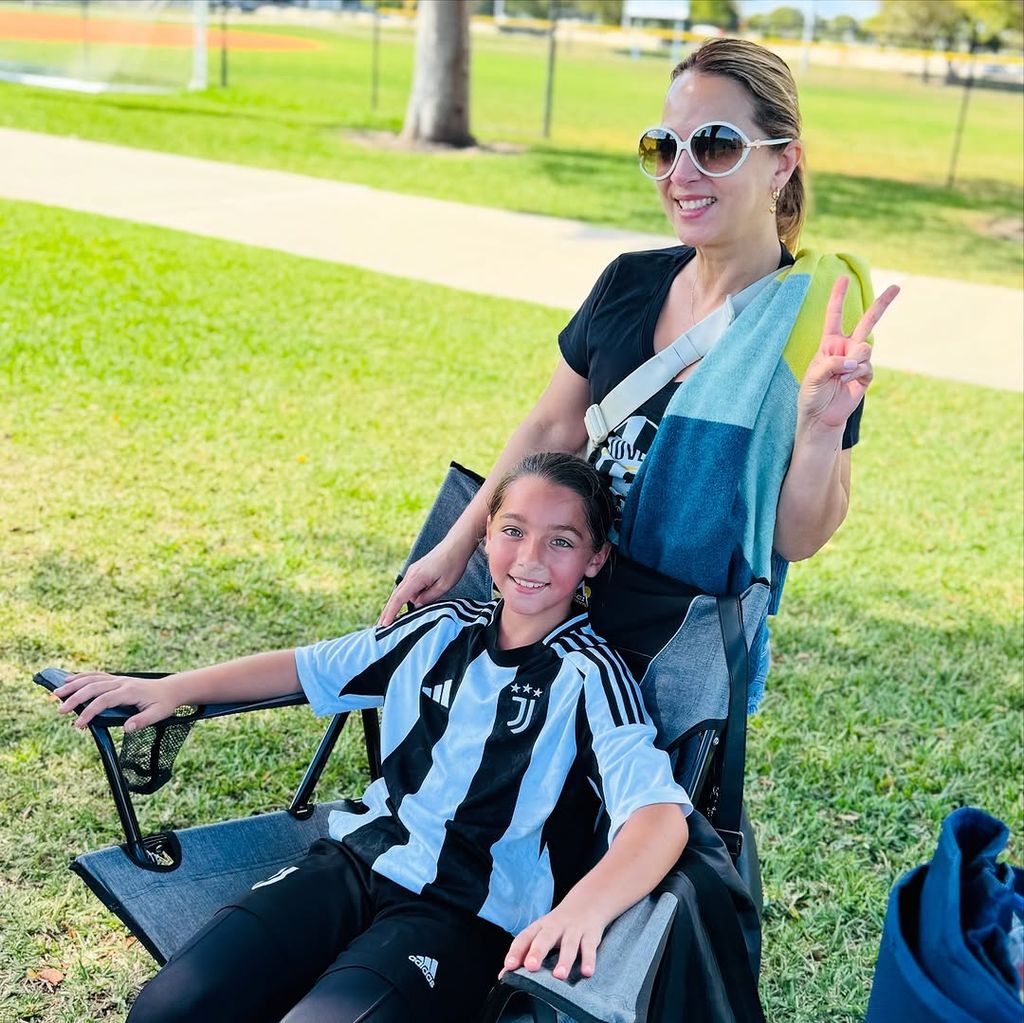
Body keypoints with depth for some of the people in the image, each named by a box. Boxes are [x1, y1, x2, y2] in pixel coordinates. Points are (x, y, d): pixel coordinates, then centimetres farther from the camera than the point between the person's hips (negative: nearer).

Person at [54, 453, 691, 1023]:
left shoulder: (590, 676, -8)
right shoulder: (444, 630, 9)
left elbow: (661, 814, -22)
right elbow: (308, 667, 19)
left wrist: (586, 908, -43)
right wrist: (171, 689, 9)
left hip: (468, 915, -4)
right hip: (358, 861, 5)